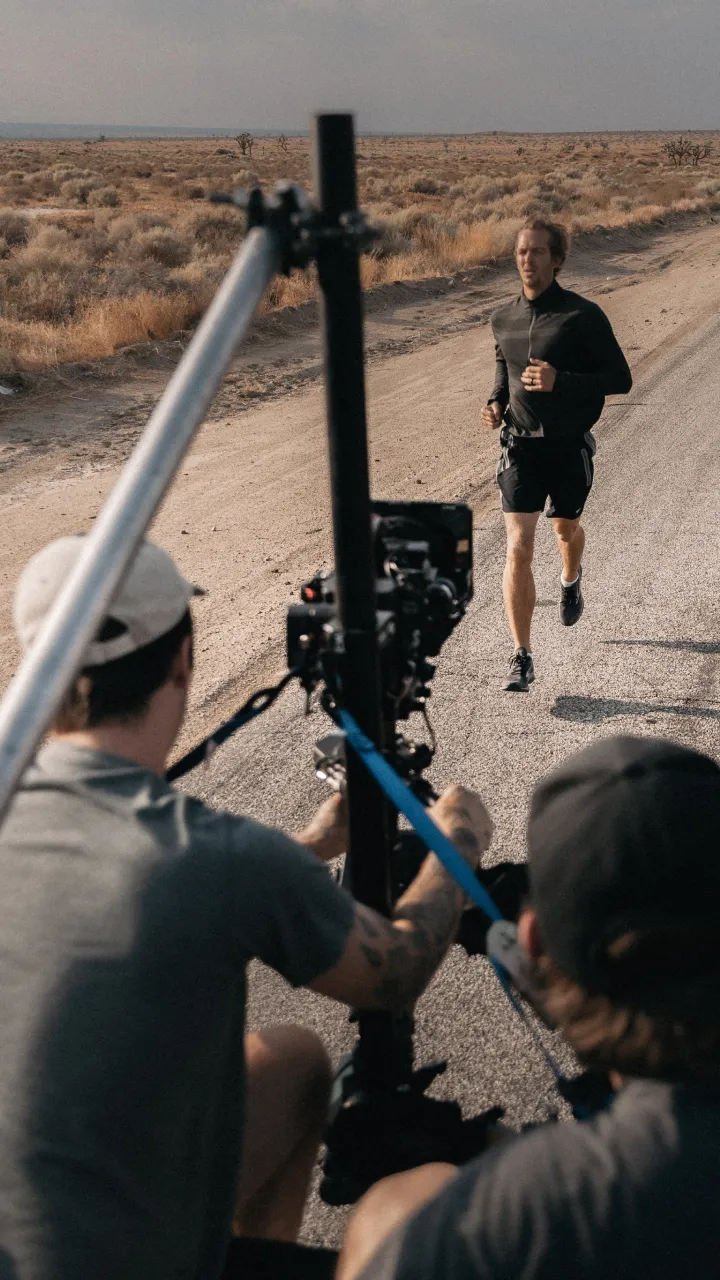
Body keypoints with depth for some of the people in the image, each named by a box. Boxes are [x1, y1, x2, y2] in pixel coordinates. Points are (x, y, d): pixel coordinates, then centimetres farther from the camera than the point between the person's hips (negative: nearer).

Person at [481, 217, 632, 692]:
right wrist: (497, 402, 1)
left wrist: (560, 381, -23)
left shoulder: (583, 315, -10)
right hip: (521, 445, 2)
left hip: (570, 446, -2)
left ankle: (571, 579, 60)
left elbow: (621, 379, -10)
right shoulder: (504, 319, 4)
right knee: (518, 548, -9)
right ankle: (522, 660, -7)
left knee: (566, 529, 22)